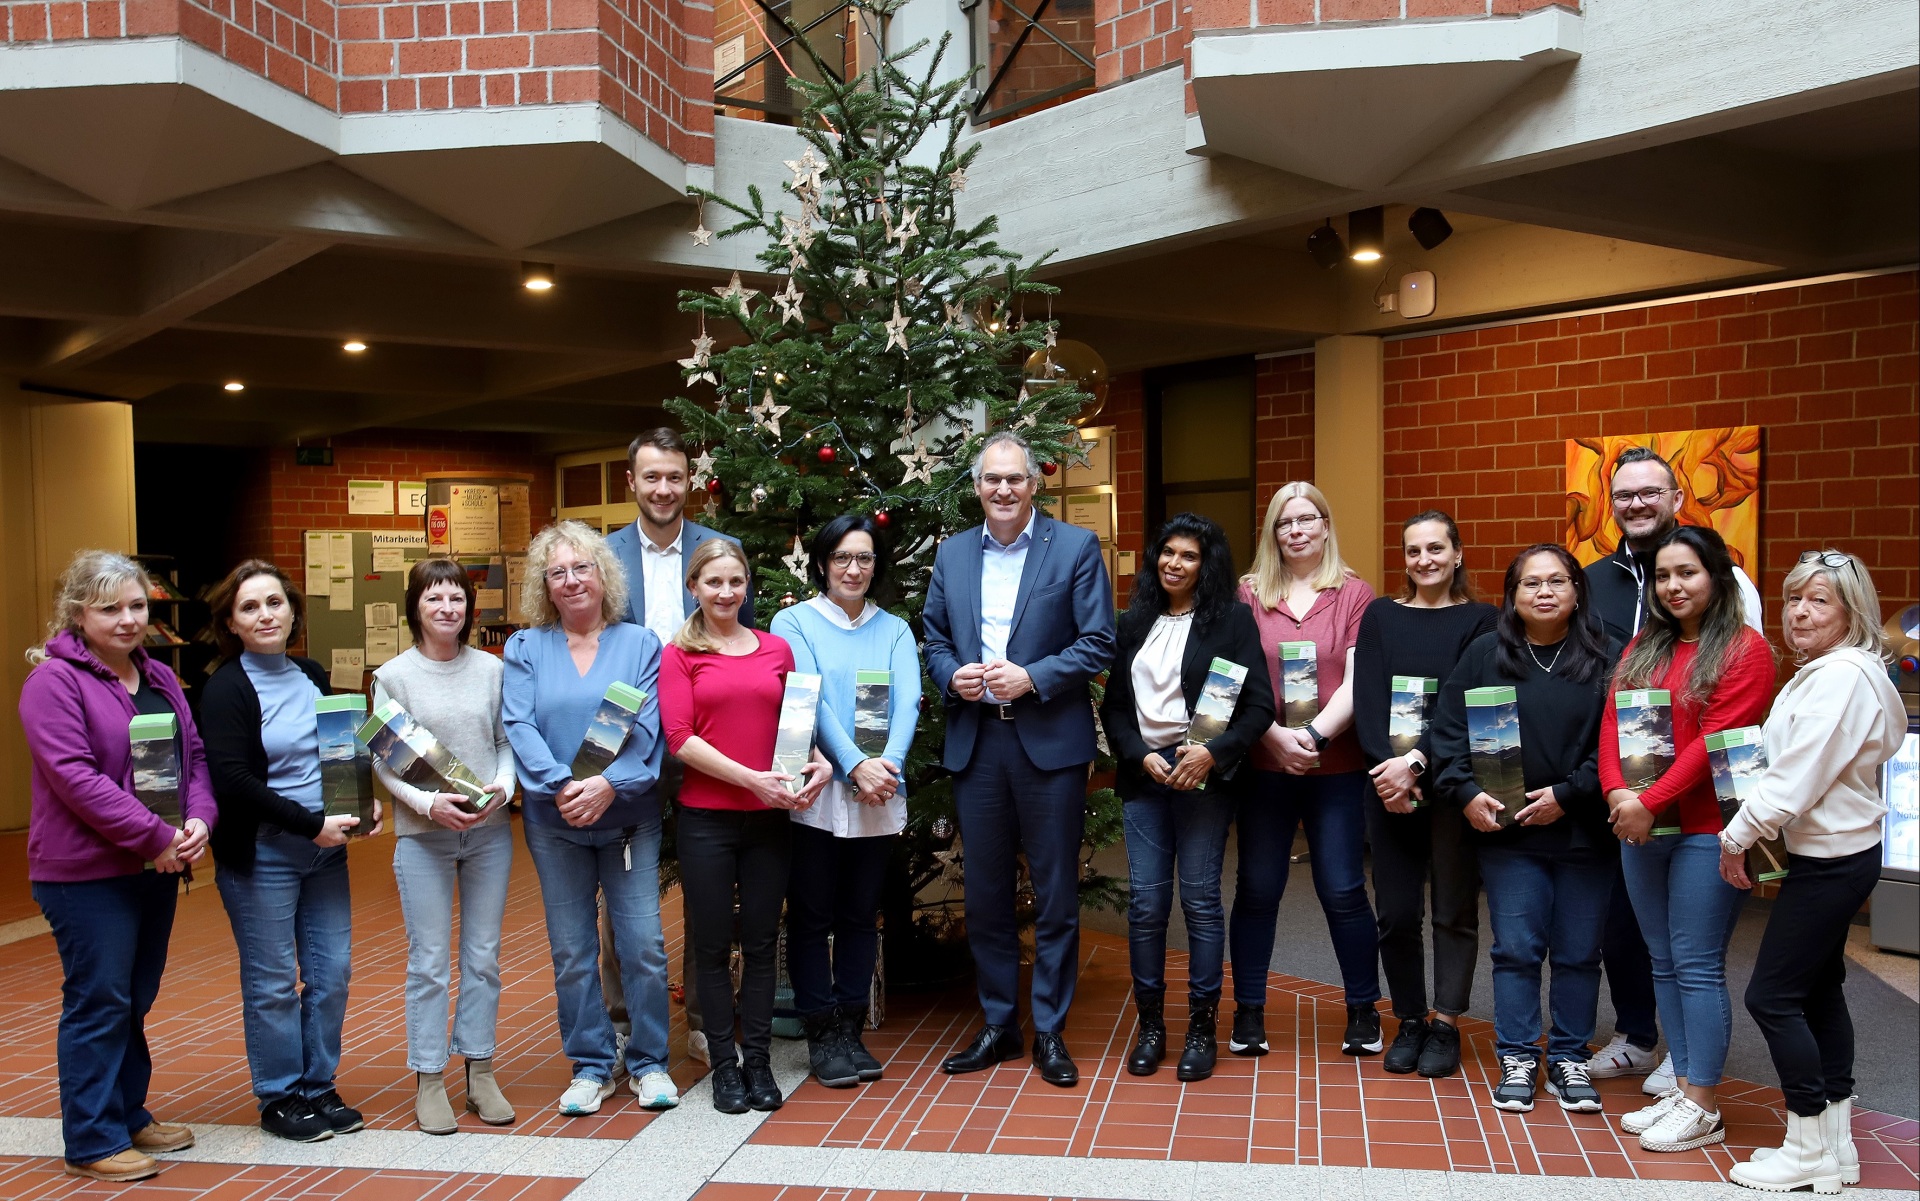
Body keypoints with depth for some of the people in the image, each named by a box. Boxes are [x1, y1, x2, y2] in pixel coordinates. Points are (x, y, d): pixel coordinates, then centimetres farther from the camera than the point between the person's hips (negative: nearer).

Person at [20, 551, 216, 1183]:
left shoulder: (159, 677, 11)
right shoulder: (54, 680, -12)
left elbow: (194, 755, 10)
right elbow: (73, 775, -20)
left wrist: (199, 819, -9)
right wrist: (155, 836, -22)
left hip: (155, 868, 7)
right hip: (85, 871, -7)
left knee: (136, 999, 17)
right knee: (98, 1002, 1)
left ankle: (130, 1115, 31)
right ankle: (92, 1142, 13)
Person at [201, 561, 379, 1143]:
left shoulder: (313, 676, 9)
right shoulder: (226, 688, -9)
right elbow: (233, 780, -17)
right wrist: (312, 824, -19)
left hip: (325, 849, 6)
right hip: (260, 854, -6)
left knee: (332, 971, 8)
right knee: (273, 982, 3)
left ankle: (319, 1088, 23)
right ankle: (279, 1099, 18)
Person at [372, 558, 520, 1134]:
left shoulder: (491, 668, 3)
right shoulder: (393, 675, -2)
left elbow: (507, 740, 6)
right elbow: (382, 761, -3)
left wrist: (503, 785, -12)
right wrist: (427, 803, -16)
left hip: (489, 831, 2)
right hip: (422, 835, -2)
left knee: (483, 956, 10)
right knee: (428, 961, 3)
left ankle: (480, 1071, 22)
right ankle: (428, 1081, 15)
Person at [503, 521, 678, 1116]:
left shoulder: (639, 644, 2)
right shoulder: (525, 648, 4)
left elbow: (648, 728, -8)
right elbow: (518, 725, -7)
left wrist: (608, 785, -23)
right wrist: (562, 787, -21)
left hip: (629, 816, -1)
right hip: (553, 822, 1)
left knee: (644, 945, 0)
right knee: (572, 952, 7)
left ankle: (648, 1062, 17)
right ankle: (591, 1066, 22)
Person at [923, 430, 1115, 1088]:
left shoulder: (1076, 547, -1)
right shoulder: (951, 553, 11)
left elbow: (1099, 642, -5)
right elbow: (934, 640, 15)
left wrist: (1032, 676, -16)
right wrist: (952, 676, -6)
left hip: (1050, 740, -3)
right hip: (975, 742, 4)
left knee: (1055, 896, 5)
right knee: (985, 895, 11)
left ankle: (1049, 1031, 18)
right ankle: (998, 1024, 26)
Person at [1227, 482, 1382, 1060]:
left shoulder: (1355, 594, 2)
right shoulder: (1249, 594, 4)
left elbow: (1357, 681, -5)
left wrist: (1314, 735, -18)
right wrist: (1278, 737, -15)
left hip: (1336, 768, -1)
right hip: (1264, 767, 1)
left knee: (1343, 892, 4)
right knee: (1256, 890, 7)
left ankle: (1363, 1012, 22)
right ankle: (1248, 1012, 19)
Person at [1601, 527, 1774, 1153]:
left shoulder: (1744, 649, -6)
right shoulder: (1643, 648, 14)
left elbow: (1716, 741, -15)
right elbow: (1612, 721, 6)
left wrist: (1651, 802, -17)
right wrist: (1618, 793, -10)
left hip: (1705, 830, -6)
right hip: (1639, 827, 7)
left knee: (1697, 966, -3)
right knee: (1665, 964, 12)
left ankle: (1701, 1108, 7)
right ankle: (1682, 1088, 21)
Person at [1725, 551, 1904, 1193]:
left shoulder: (1842, 677, -21)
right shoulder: (1822, 672, 12)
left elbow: (1796, 776, -22)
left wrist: (1739, 834, -12)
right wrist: (1748, 830, 6)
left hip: (1831, 861, -10)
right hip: (1833, 852, 10)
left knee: (1771, 995, -5)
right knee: (1819, 990, 15)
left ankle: (1813, 1152, 7)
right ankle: (1836, 1145, 25)